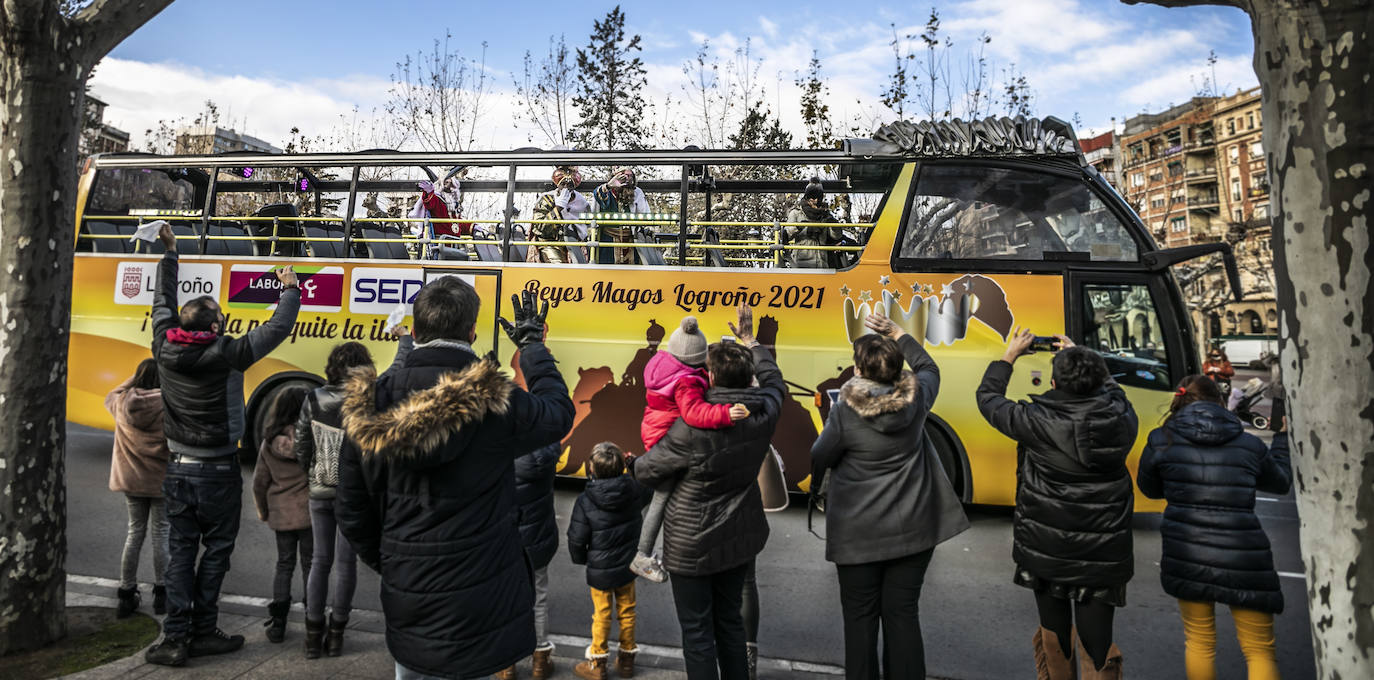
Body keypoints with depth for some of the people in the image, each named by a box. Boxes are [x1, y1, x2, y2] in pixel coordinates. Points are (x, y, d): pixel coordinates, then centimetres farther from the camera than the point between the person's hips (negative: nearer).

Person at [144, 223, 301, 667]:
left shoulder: (166, 347, -5)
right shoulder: (226, 355, -19)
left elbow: (162, 301, 12)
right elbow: (277, 328, -13)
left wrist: (169, 253, 24)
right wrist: (290, 289, 3)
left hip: (177, 468, 5)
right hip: (217, 472, -5)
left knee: (180, 550, 11)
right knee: (216, 550, 7)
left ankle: (175, 637, 12)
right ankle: (202, 632, 15)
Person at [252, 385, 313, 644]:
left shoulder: (269, 443, -3)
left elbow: (260, 482, 4)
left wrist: (263, 512, 17)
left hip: (280, 514, 3)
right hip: (309, 512, -3)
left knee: (284, 564, 15)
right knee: (310, 565, 8)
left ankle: (277, 623, 17)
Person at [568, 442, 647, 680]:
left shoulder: (585, 502, -23)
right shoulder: (633, 490, -15)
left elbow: (577, 539, -15)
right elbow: (643, 484, 10)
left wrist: (580, 559, 4)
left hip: (600, 570, -3)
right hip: (628, 565, 3)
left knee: (602, 615, 12)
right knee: (626, 611, 18)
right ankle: (627, 659, 33)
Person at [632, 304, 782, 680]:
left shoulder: (691, 427, -26)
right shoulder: (764, 412, -10)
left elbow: (647, 472, -13)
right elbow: (773, 379, 14)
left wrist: (634, 462, 11)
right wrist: (749, 342, 26)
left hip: (693, 545, -6)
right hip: (740, 537, 6)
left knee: (697, 632, 8)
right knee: (729, 620, 22)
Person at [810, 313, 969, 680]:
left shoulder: (845, 410, -19)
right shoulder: (916, 397, -8)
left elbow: (819, 460, -6)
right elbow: (928, 367, 16)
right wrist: (897, 333, 19)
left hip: (858, 533, -3)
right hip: (912, 528, 3)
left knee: (860, 617, 12)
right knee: (903, 614, 13)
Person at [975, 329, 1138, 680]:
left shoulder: (1037, 421, -18)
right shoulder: (1121, 418, -9)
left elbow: (988, 398, -1)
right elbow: (1111, 387, 16)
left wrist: (1010, 354, 11)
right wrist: (1080, 357, 26)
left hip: (1046, 552, -1)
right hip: (1104, 556, 2)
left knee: (1054, 639, 20)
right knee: (1097, 645, 10)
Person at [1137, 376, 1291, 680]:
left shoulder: (1161, 440, -2)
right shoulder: (1250, 444, 2)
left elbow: (1149, 487, 13)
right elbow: (1281, 482, 23)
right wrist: (1282, 437, 36)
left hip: (1186, 557, 0)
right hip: (1244, 560, 0)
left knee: (1199, 642, 17)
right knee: (1260, 651, 12)